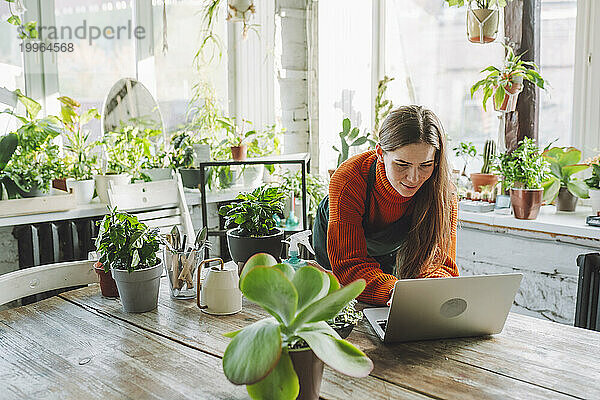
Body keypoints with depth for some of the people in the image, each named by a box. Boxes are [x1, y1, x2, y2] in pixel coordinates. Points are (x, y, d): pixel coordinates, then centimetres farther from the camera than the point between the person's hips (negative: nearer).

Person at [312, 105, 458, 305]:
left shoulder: (443, 191, -31)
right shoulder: (348, 180, -40)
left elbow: (441, 262, -30)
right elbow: (350, 265, -42)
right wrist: (393, 291, -62)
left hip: (395, 250, 2)